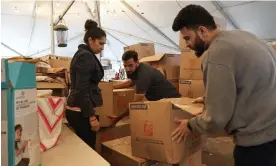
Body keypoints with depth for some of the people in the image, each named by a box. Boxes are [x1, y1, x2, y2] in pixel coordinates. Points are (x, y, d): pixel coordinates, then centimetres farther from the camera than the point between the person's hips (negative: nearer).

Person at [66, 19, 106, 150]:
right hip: (81, 112, -10)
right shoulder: (86, 56, -14)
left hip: (77, 110, 10)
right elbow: (82, 89, -21)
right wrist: (92, 117, -18)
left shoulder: (82, 54, 16)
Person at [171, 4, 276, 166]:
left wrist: (190, 125, -2)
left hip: (259, 137, -9)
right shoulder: (240, 35, 6)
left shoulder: (215, 54, -24)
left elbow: (217, 118, -21)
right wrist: (210, 97, 24)